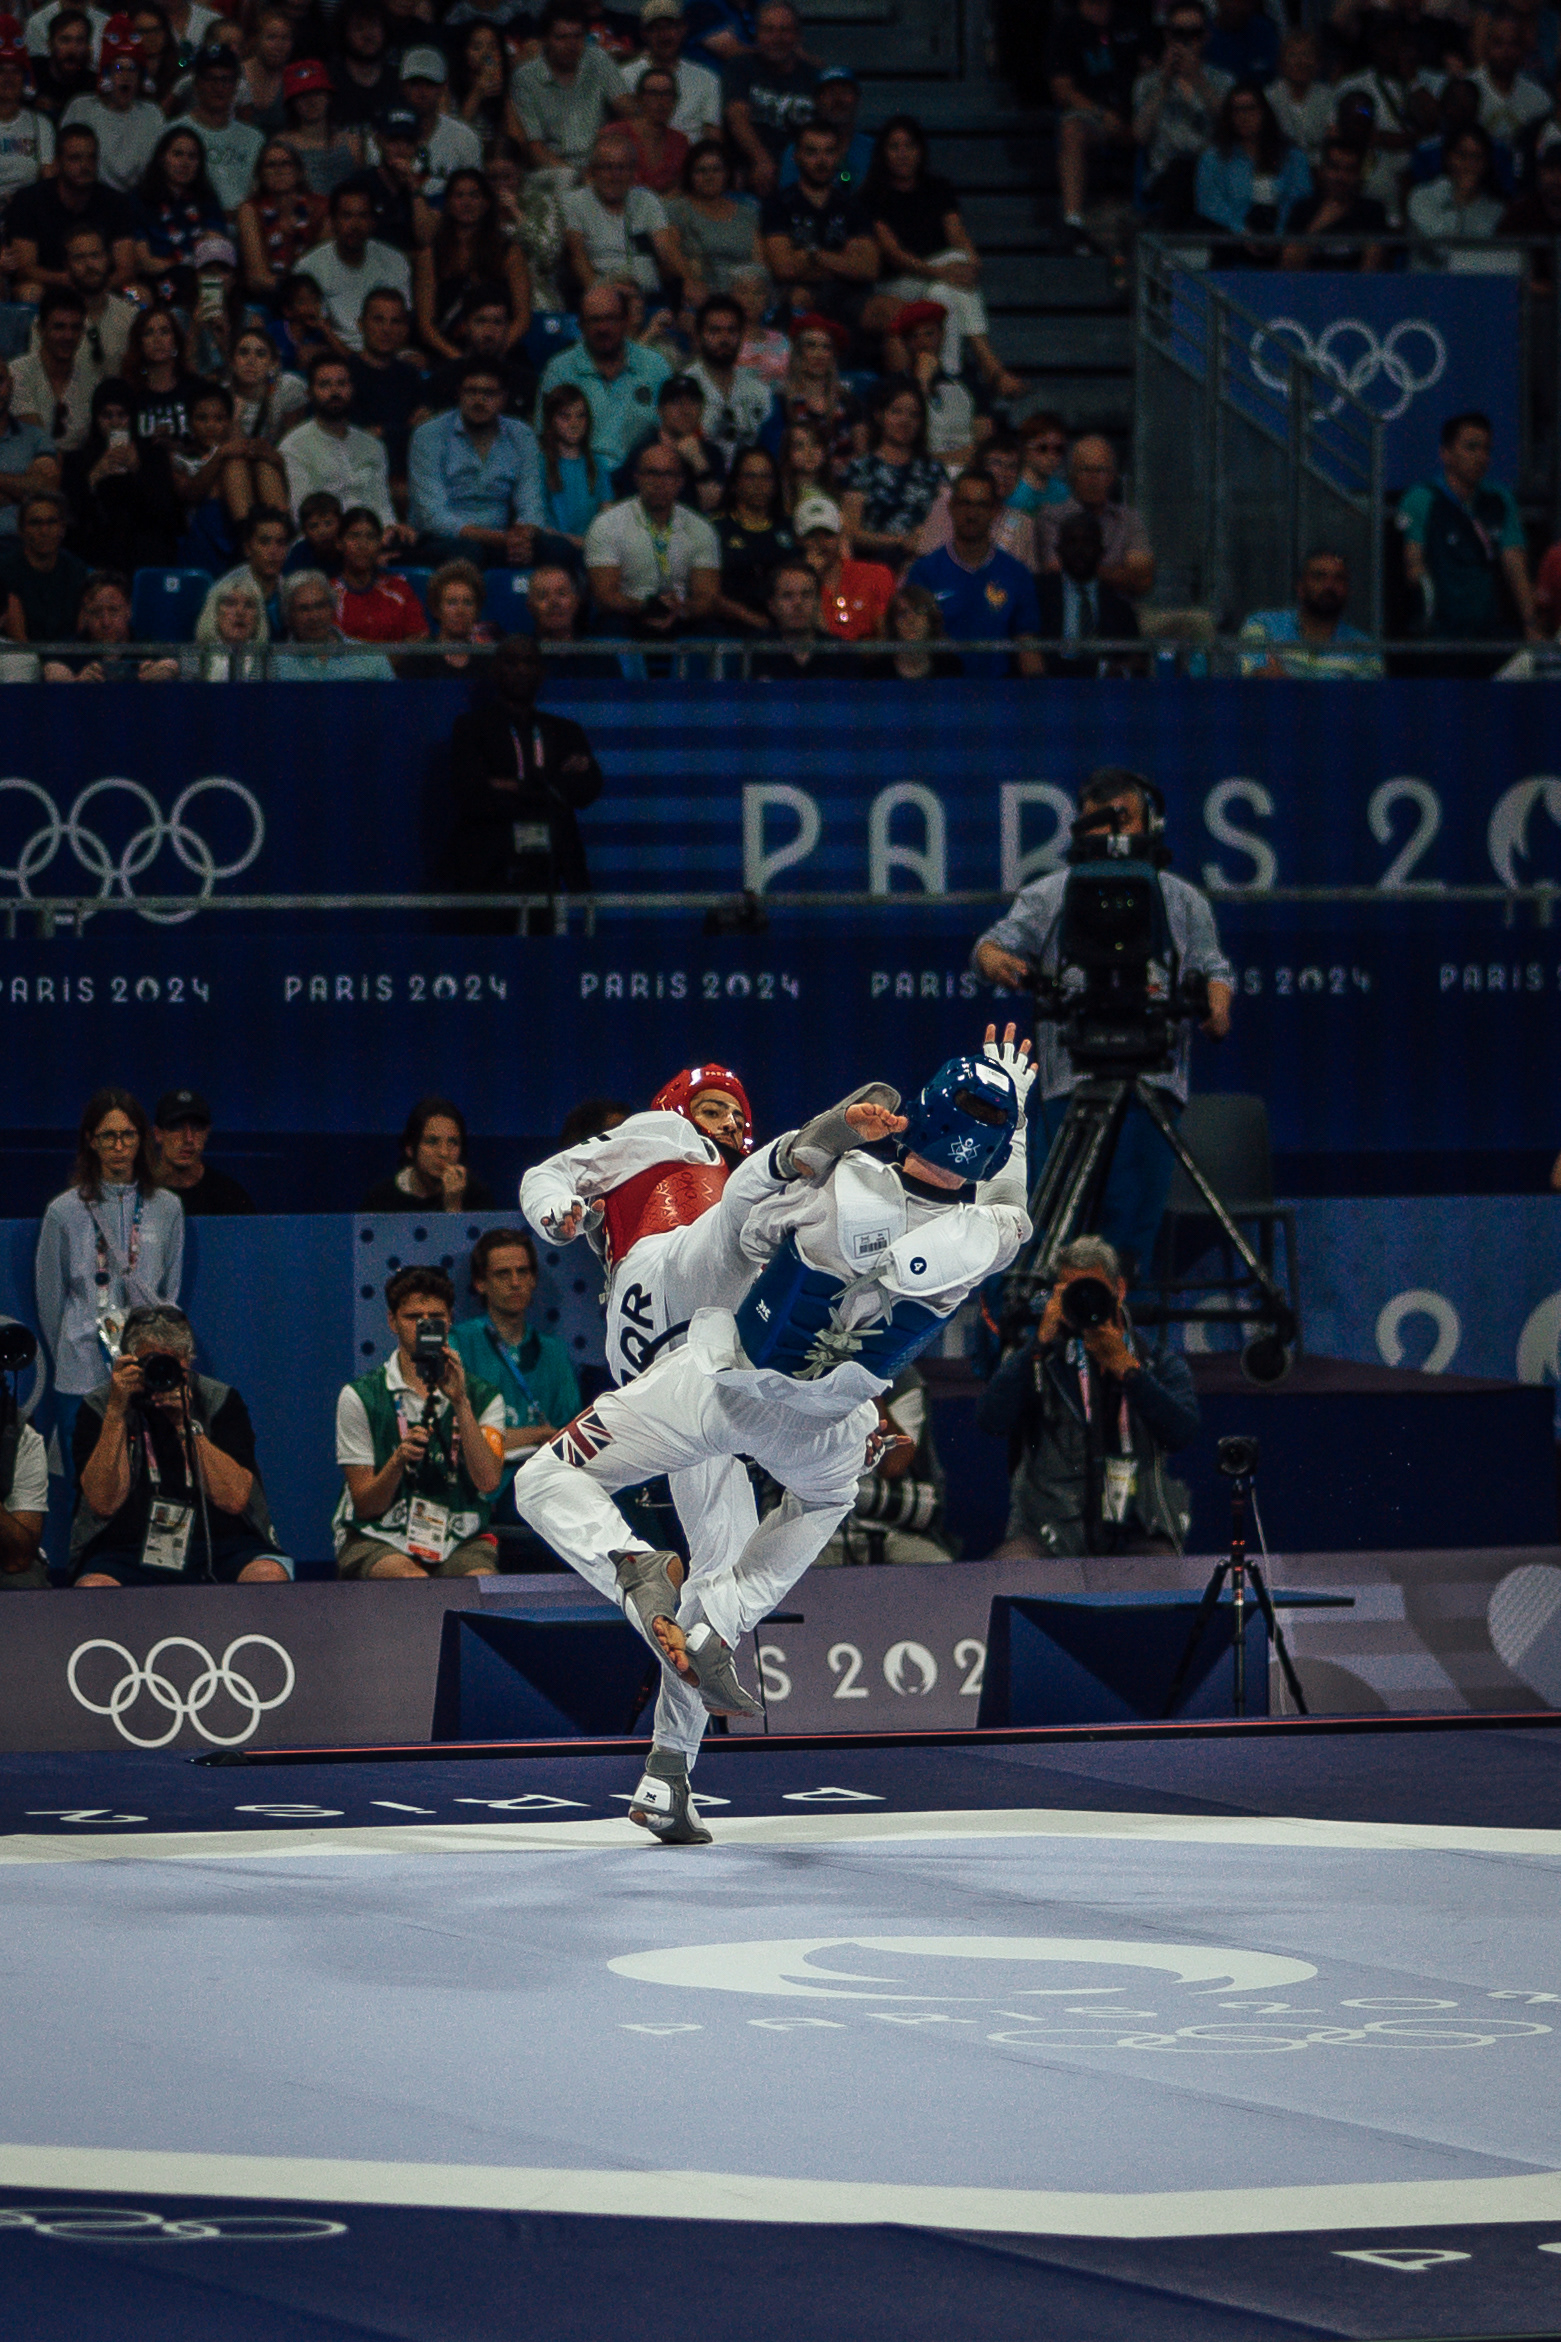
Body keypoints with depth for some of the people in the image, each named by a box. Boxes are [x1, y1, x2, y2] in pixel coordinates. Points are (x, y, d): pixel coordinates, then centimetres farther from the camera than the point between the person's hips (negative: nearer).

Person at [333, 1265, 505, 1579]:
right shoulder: (360, 1397, 4)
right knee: (413, 1581, -37)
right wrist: (398, 1460, -20)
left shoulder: (483, 1397, 10)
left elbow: (488, 1482, -8)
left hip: (459, 1543, 2)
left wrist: (460, 1403, -14)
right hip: (379, 1541, -2)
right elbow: (366, 1505, 1)